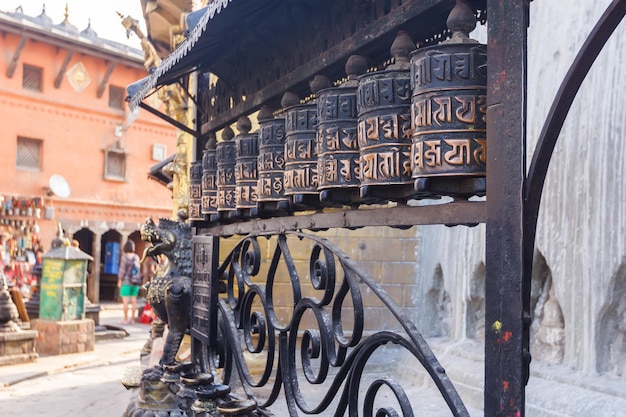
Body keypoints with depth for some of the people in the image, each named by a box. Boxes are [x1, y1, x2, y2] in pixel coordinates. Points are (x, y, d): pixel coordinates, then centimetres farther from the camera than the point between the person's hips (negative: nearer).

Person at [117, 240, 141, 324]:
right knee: (134, 300, 10)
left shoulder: (124, 256, -12)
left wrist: (119, 281, -5)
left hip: (126, 281, -5)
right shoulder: (136, 257, 3)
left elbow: (122, 269, -12)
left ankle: (126, 319, 0)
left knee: (125, 301, -1)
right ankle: (132, 318, 15)